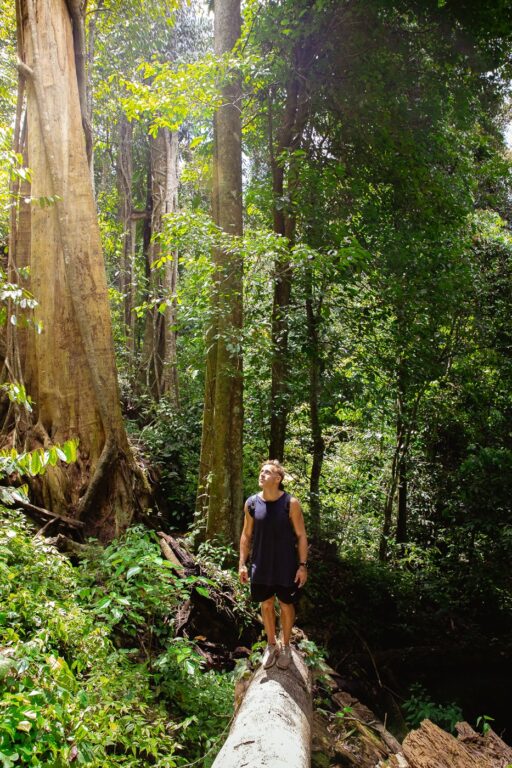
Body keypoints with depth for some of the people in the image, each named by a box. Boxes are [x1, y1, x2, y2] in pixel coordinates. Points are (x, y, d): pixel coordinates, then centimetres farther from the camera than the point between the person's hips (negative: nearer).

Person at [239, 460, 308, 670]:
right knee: (266, 605, 16)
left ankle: (285, 647, 34)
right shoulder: (252, 503, -5)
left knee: (286, 605, 12)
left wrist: (302, 565, -10)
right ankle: (271, 645, 37)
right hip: (261, 566, 3)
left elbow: (301, 536, -7)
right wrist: (242, 564, 2)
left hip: (286, 566, -2)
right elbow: (246, 535, 5)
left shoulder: (290, 503, -13)